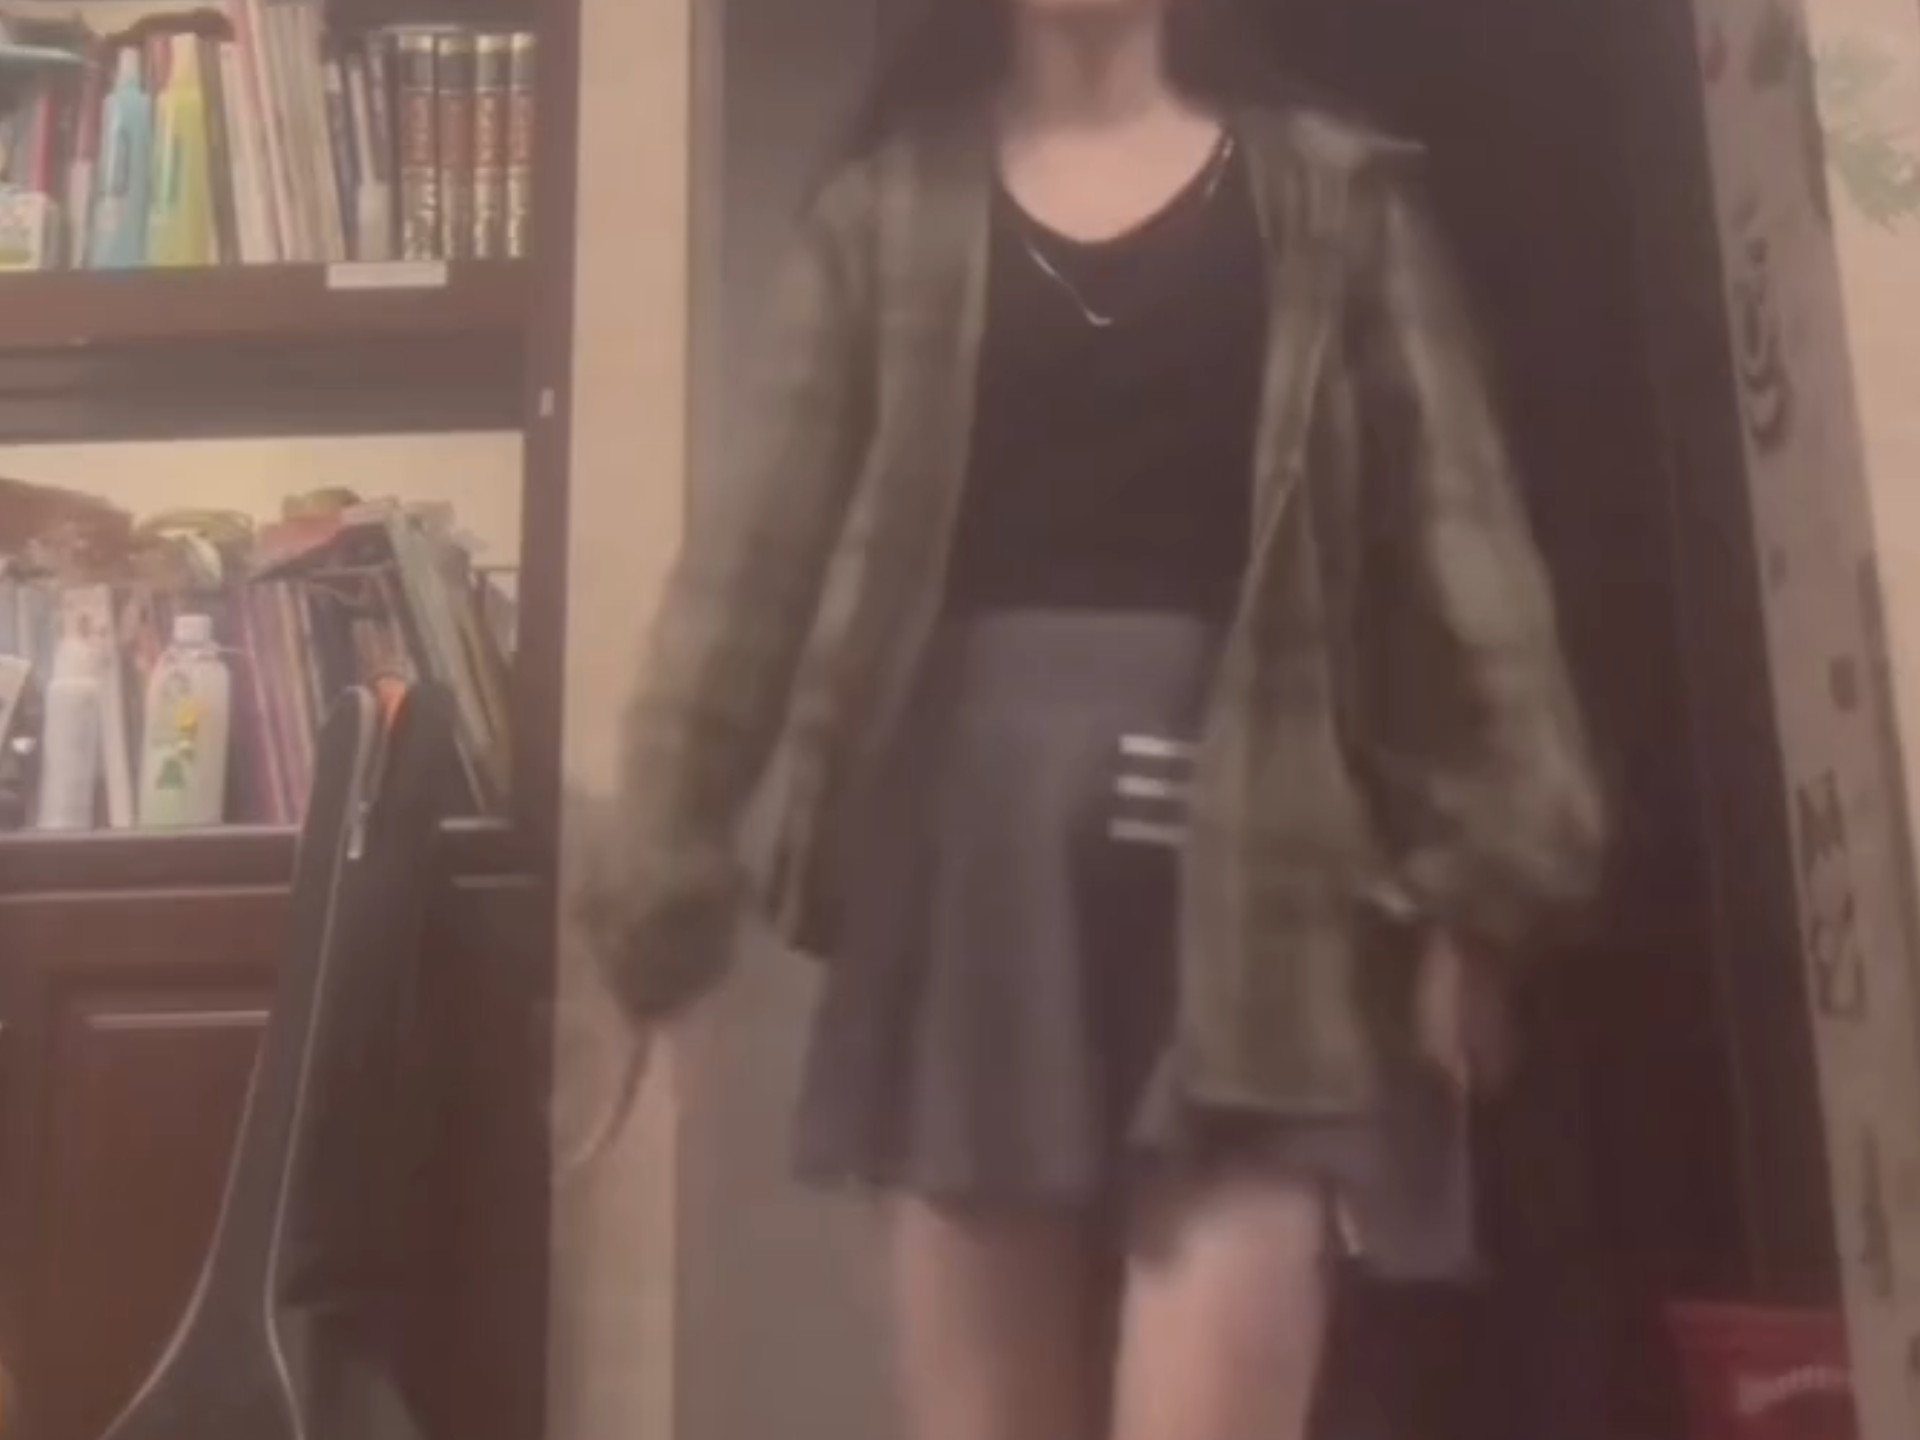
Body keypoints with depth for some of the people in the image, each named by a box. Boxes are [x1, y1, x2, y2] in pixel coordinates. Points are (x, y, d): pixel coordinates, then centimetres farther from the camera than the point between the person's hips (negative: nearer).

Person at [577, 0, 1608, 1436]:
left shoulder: (1337, 195, 13)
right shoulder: (883, 211, 14)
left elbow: (1450, 529, 6)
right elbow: (762, 529, 5)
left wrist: (1482, 866, -3)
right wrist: (668, 843, -3)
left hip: (1250, 835, -1)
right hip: (975, 821, 2)